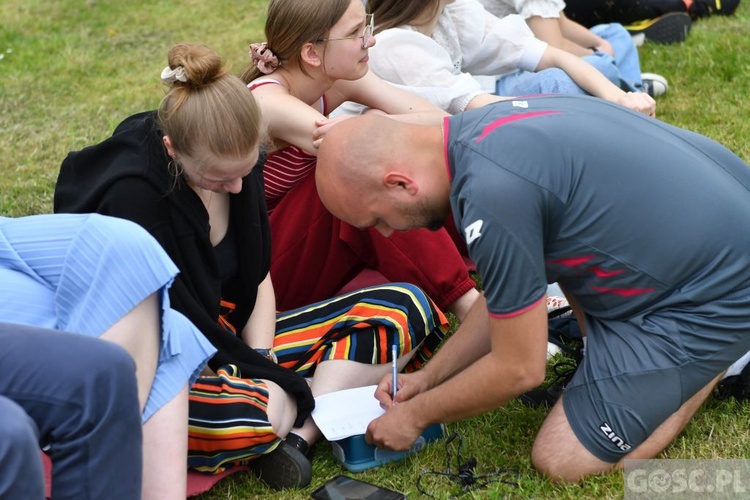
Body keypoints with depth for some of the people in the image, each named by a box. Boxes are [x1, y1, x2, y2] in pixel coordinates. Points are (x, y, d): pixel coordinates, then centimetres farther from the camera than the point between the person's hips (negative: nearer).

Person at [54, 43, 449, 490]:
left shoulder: (238, 161, -4)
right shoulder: (132, 195, -25)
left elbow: (258, 279, 5)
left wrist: (263, 367, -11)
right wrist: (288, 387, -18)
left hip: (230, 341, 8)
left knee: (407, 310, -2)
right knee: (238, 416, -44)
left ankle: (298, 434, -19)